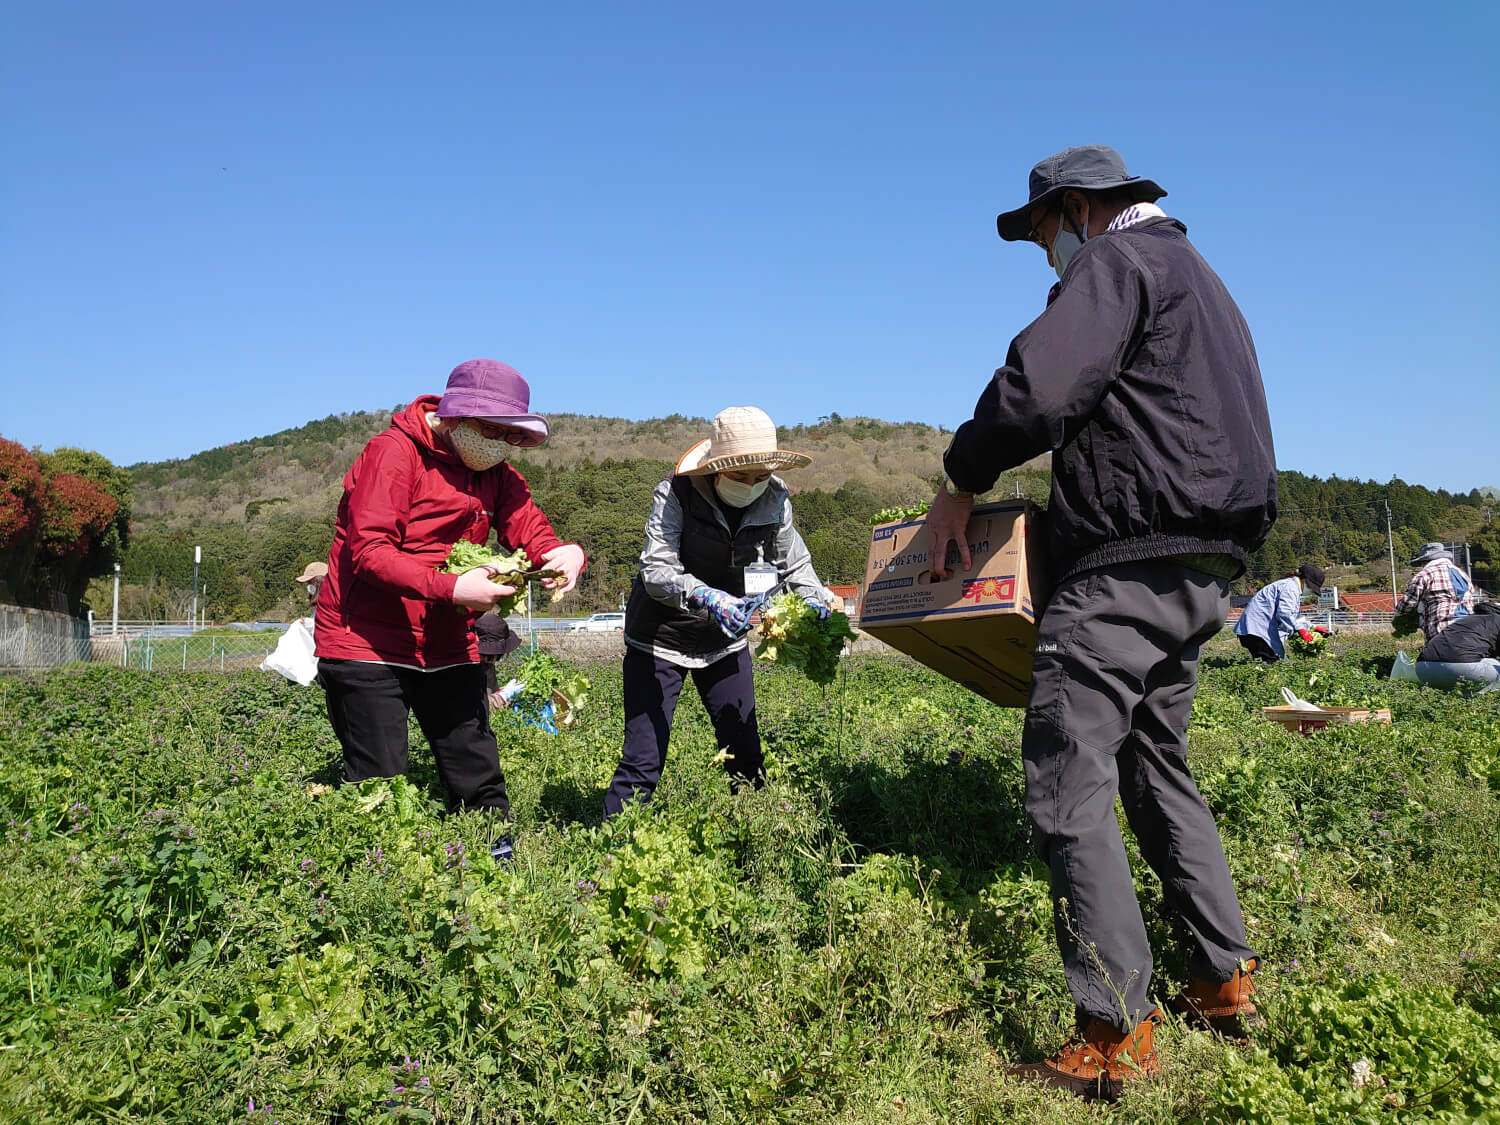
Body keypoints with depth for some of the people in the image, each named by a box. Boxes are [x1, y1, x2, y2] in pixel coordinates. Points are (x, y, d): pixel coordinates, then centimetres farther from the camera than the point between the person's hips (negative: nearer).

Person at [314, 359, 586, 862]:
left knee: (479, 781, 7)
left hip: (447, 648, 6)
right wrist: (451, 588, -31)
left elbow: (532, 531, 3)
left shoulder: (496, 473, 9)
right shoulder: (393, 452, -12)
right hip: (367, 645, -6)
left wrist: (566, 552, -21)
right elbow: (368, 551, -21)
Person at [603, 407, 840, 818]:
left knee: (746, 758, 9)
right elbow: (656, 571, -29)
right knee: (642, 761, -6)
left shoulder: (775, 501, -8)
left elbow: (795, 564, 3)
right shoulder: (674, 495, -21)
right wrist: (706, 597, -47)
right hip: (661, 638, -4)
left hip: (726, 641, 4)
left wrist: (816, 599, -17)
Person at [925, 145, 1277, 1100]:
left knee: (1068, 782, -11)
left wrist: (960, 482, -6)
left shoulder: (1116, 260, -4)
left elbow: (1035, 391, -20)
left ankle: (1118, 1032, -8)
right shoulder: (1196, 276, 28)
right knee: (1159, 771, 19)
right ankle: (1226, 979, 25)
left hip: (1132, 564, -11)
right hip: (1202, 570, 11)